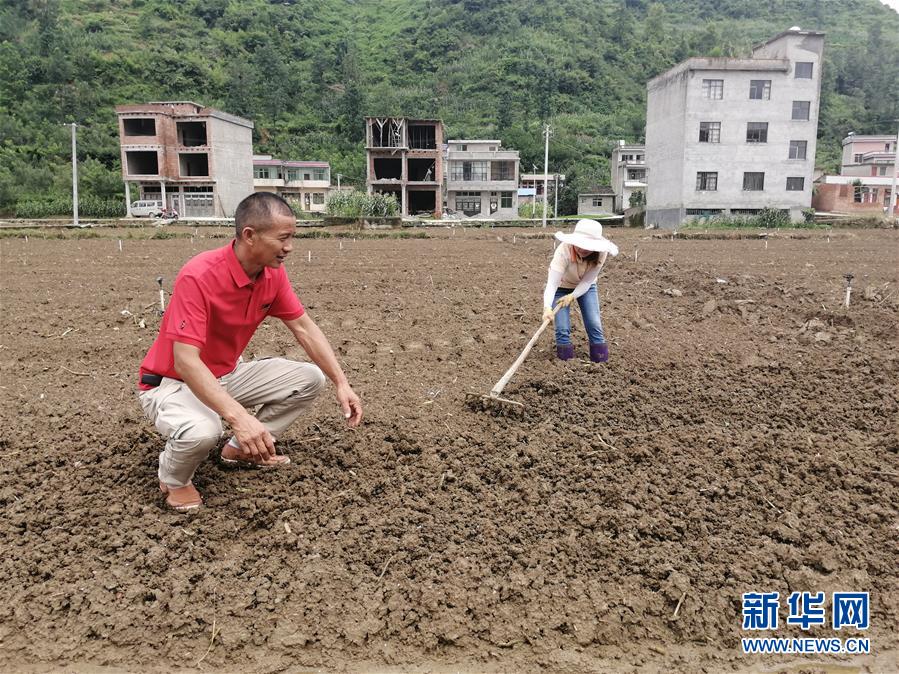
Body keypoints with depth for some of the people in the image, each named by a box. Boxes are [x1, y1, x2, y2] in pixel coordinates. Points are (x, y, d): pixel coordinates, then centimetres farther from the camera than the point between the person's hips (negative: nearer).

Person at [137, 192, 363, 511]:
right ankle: (174, 478, -1)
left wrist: (341, 383, -10)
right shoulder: (199, 276, -32)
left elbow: (304, 328, -1)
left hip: (227, 375, 7)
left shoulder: (273, 272, -9)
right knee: (203, 431, -39)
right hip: (173, 383, -7)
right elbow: (185, 361, -37)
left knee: (310, 378, -3)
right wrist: (239, 417, -48)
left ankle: (241, 448, 14)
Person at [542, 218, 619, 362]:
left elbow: (587, 281, -22)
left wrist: (572, 296, -35)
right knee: (562, 328, -12)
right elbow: (552, 283, -45)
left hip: (585, 287, 2)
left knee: (594, 325, -6)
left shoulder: (600, 254, -30)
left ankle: (601, 361, 5)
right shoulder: (563, 251, -38)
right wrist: (547, 307, -60)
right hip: (562, 286, -2)